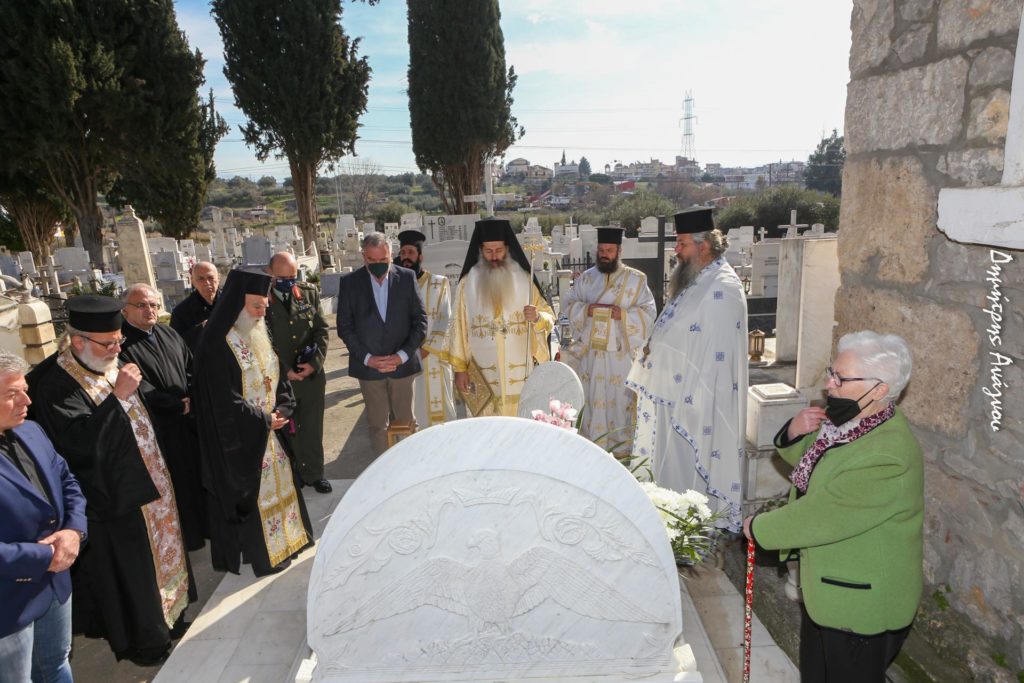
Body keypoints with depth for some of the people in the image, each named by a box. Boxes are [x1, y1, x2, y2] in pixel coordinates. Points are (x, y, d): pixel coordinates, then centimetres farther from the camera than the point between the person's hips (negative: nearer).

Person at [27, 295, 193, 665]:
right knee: (130, 570, 9)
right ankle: (141, 639, 30)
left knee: (159, 551, 22)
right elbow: (79, 445, -32)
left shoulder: (109, 365, 2)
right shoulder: (54, 384, -22)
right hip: (113, 497, -8)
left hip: (146, 483, 8)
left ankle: (166, 613, 43)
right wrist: (116, 395, -32)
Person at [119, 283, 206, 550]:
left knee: (196, 476, 17)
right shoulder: (121, 343, -14)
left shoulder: (170, 335, 9)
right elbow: (140, 390, -19)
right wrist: (179, 405, -14)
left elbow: (192, 369, 11)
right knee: (173, 485, 6)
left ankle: (201, 525, 35)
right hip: (158, 430, -6)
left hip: (189, 421, 7)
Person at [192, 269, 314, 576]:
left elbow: (278, 376, 10)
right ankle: (263, 554, 22)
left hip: (270, 427, 8)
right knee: (254, 491, 5)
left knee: (278, 480, 17)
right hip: (242, 436, -8)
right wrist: (264, 421, -14)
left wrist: (282, 409, -5)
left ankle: (284, 537, 35)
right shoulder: (218, 344, -21)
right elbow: (225, 402, -21)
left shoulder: (259, 335, 4)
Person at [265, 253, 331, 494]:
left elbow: (322, 330, 2)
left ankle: (314, 473, 32)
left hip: (313, 375, 3)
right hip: (279, 380, -3)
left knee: (312, 429, 15)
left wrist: (314, 363, -11)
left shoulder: (309, 293, 0)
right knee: (287, 431, 12)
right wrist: (285, 371, -14)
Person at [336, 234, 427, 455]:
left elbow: (420, 319, -1)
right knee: (377, 423, 10)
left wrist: (403, 355, -10)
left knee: (406, 420, 9)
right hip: (368, 365, 0)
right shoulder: (349, 282, -3)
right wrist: (367, 358, -10)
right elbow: (344, 327, -1)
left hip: (402, 363, 0)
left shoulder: (407, 277, -2)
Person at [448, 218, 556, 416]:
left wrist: (537, 317, -18)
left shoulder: (524, 279, 3)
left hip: (520, 372, 1)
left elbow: (549, 317, 4)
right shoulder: (467, 282, 1)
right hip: (481, 373, 0)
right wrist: (460, 368, -1)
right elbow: (459, 327, 1)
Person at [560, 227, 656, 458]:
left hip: (621, 351, -2)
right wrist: (586, 309, -13)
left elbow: (649, 312, -2)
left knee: (620, 397, 2)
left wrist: (623, 314, -18)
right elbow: (568, 303, 6)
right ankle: (592, 442, 19)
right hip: (590, 349, 2)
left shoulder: (636, 279, 2)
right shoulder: (586, 278, 9)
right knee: (591, 397, 7)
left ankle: (621, 444, 15)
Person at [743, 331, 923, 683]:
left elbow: (820, 517, -31)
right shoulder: (849, 420, -5)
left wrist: (758, 527, -17)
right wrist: (795, 432, -10)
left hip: (862, 600, -8)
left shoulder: (888, 458, -33)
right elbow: (807, 458, 12)